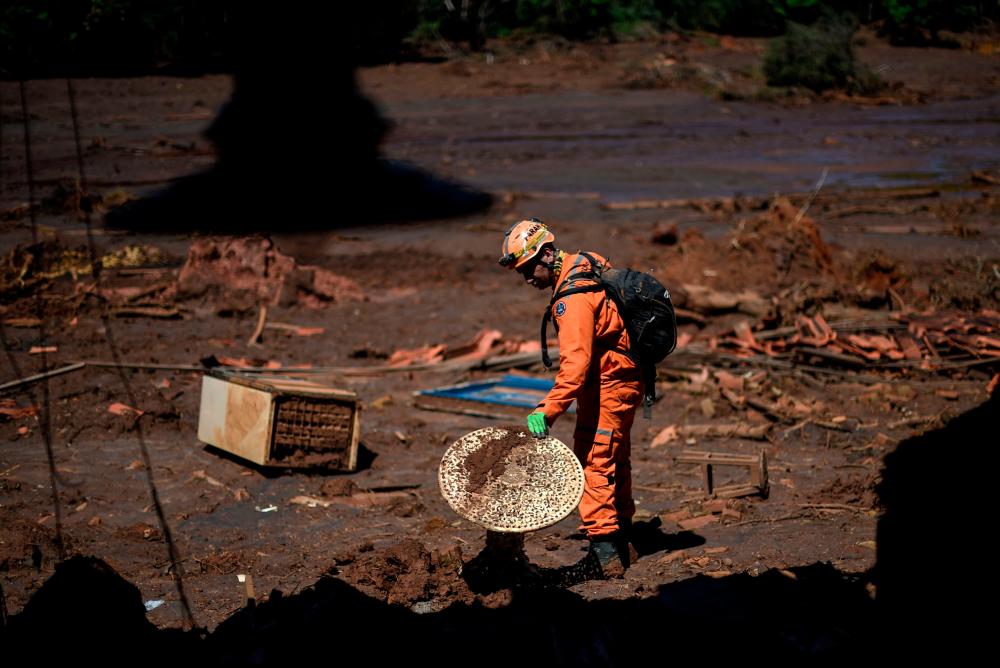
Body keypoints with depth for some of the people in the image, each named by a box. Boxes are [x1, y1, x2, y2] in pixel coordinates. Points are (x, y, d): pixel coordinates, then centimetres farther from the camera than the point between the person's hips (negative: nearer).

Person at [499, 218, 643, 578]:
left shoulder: (573, 297, -24)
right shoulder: (585, 266, 7)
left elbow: (575, 362, -33)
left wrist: (548, 410, -37)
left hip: (608, 384, -10)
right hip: (623, 379, 10)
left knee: (592, 462, -10)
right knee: (614, 460, 18)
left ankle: (604, 551, -11)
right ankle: (620, 544, 28)